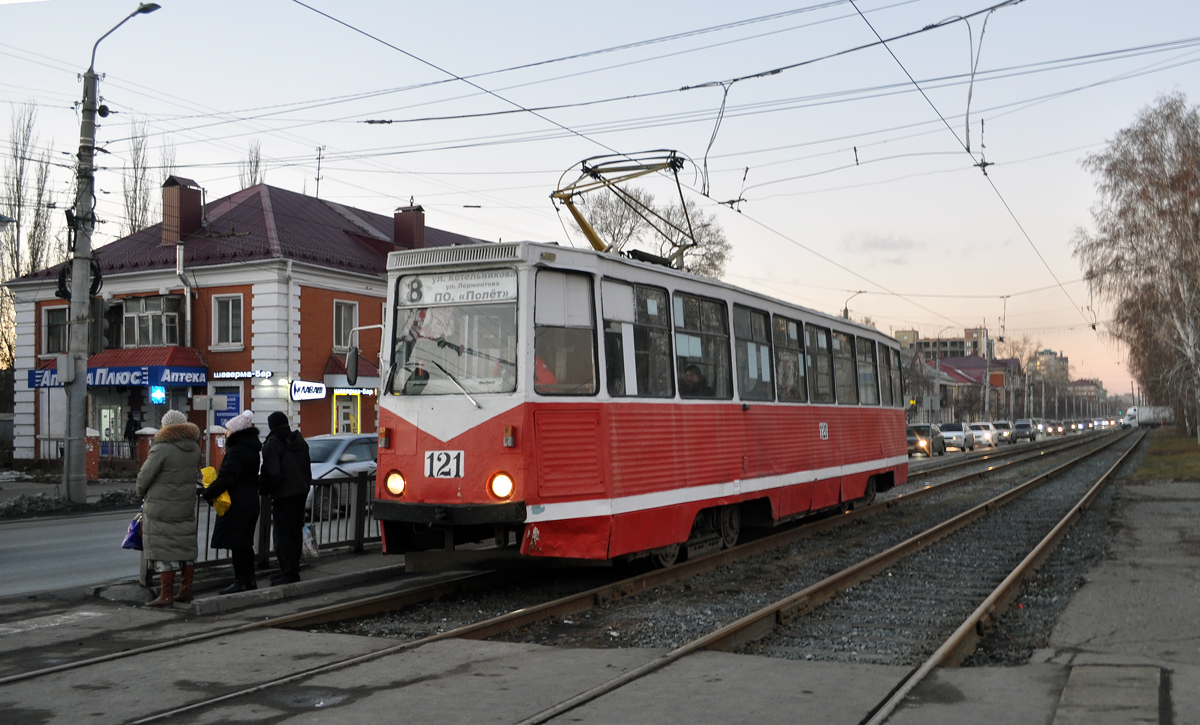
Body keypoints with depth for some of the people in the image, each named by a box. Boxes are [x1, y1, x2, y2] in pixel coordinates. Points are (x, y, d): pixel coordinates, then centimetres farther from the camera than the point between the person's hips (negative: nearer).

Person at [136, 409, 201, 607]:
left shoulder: (162, 449, -15)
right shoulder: (194, 448, 6)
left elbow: (145, 476, -11)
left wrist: (142, 494, 7)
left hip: (162, 509, -7)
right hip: (187, 507, 7)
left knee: (163, 550, -2)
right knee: (186, 547, 12)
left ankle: (166, 595, 0)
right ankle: (186, 590, 18)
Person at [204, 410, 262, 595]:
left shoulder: (236, 451, -17)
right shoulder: (251, 450, 14)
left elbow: (227, 478, -23)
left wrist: (208, 493, -13)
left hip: (237, 505, -10)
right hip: (251, 501, 10)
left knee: (236, 544, -4)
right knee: (245, 543, 16)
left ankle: (241, 582, -1)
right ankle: (250, 580, 22)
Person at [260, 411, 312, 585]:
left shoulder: (272, 444, -12)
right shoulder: (299, 440, 12)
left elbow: (273, 474, -19)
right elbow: (307, 468, 15)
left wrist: (265, 489, -3)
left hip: (283, 495, -8)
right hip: (301, 492, 8)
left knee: (283, 534, -3)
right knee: (296, 532, 14)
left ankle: (289, 572, -4)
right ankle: (293, 569, 22)